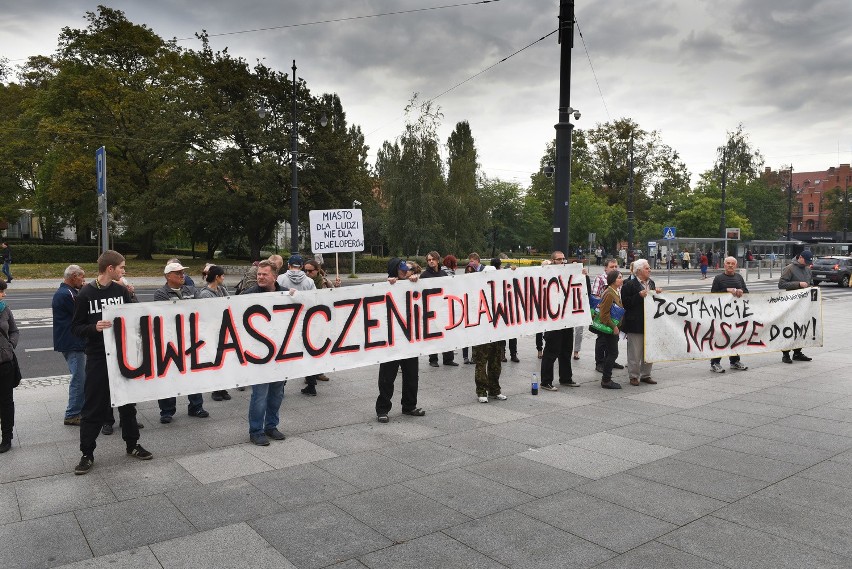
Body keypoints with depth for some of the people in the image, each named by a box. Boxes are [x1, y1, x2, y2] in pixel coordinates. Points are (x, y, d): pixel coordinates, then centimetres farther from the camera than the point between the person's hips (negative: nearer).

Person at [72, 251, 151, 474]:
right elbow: (76, 327, -6)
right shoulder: (86, 294, -7)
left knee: (127, 402, 13)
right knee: (93, 406, 3)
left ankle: (132, 444, 27)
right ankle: (87, 454, 16)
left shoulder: (122, 291, 4)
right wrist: (94, 328, -24)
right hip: (98, 357, -4)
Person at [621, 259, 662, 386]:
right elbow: (625, 303, -15)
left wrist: (657, 294, 3)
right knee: (635, 352, -1)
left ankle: (645, 374, 24)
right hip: (635, 324, -7)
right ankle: (634, 376, 11)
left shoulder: (651, 283, 13)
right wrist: (639, 296, -21)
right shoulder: (629, 285, -10)